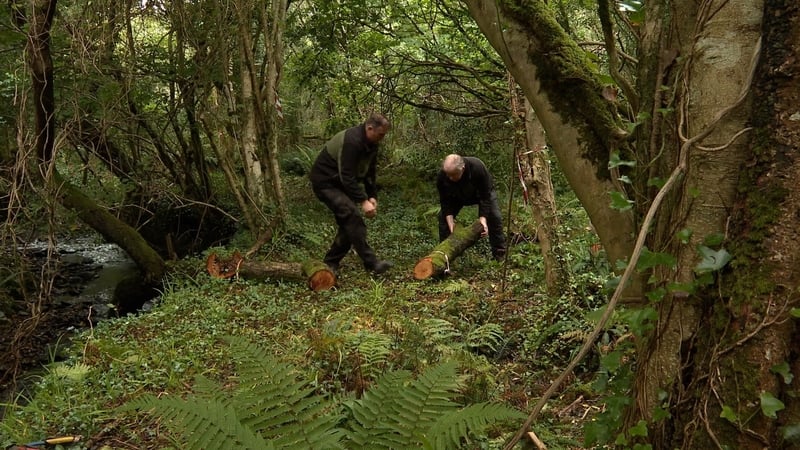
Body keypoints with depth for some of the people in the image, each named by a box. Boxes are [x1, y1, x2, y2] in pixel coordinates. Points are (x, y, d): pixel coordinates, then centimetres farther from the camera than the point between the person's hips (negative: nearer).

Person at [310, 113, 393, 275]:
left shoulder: (371, 144, 2)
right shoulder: (351, 141, -28)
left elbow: (369, 173, 11)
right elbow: (347, 177, -31)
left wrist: (372, 196, 0)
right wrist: (363, 201, -31)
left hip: (340, 183, 10)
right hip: (325, 182, -10)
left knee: (348, 222, 4)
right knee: (352, 216, -22)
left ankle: (331, 263, 15)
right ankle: (371, 263, -22)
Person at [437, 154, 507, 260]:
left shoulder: (478, 167, -42)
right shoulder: (442, 176, -35)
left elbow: (485, 196, -35)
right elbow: (445, 202, -25)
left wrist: (483, 218, -41)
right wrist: (450, 222, -34)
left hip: (481, 191, -2)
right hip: (457, 196, 2)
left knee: (494, 217, -17)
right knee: (443, 217, -13)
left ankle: (500, 254, -3)